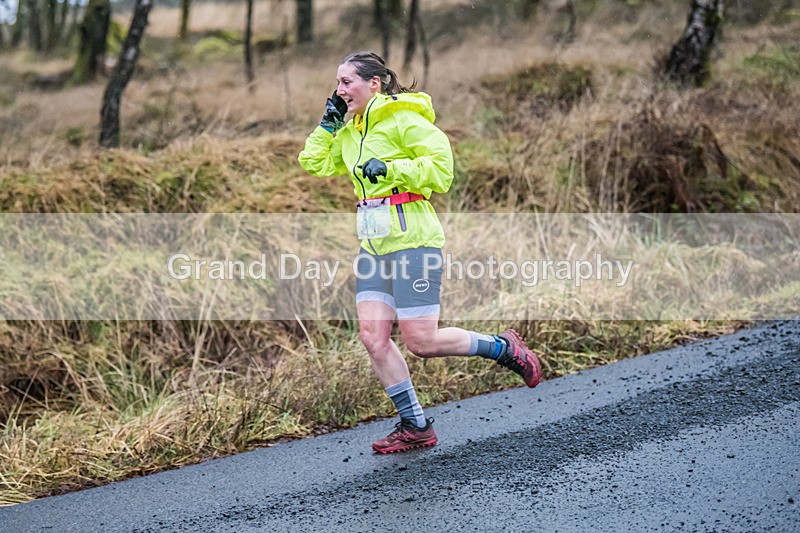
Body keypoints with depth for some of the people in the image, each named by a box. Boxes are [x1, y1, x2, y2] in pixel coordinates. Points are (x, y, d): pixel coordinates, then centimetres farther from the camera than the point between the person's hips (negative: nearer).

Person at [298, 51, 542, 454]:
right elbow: (315, 164, 19)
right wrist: (328, 124, 10)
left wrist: (390, 168, -21)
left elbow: (441, 164, -16)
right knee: (372, 337, 0)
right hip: (374, 245, 8)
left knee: (420, 341, -8)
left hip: (412, 240, -8)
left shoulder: (403, 118, -9)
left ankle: (504, 348, 15)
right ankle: (415, 426, 10)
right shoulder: (351, 130, 16)